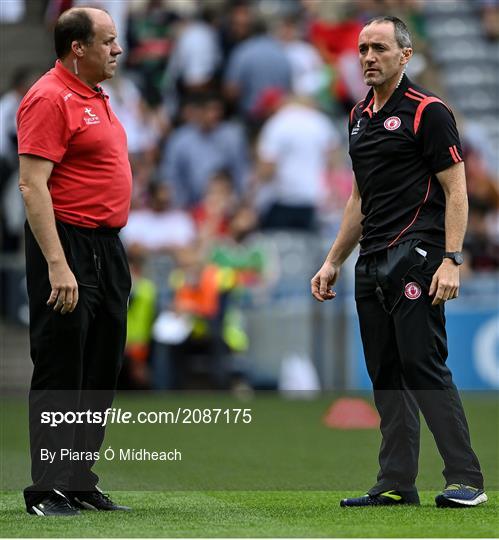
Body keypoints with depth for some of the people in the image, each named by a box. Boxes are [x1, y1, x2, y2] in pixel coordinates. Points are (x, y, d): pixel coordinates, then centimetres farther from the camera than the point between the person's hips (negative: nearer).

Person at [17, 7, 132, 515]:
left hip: (106, 247, 9)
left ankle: (81, 484, 18)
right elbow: (32, 185, -19)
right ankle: (48, 491, -2)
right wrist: (57, 266, -25)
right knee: (60, 374, -6)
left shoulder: (95, 98, 16)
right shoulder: (49, 98, -13)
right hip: (68, 245, -9)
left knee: (100, 374, 11)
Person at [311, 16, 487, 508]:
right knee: (385, 375, 7)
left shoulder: (428, 112, -7)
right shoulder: (360, 117, 17)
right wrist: (333, 261, 22)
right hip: (371, 262, 8)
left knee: (424, 367, -13)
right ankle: (395, 483, 10)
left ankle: (466, 480, -11)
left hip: (414, 257, -8)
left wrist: (451, 260, -19)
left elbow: (455, 191, -10)